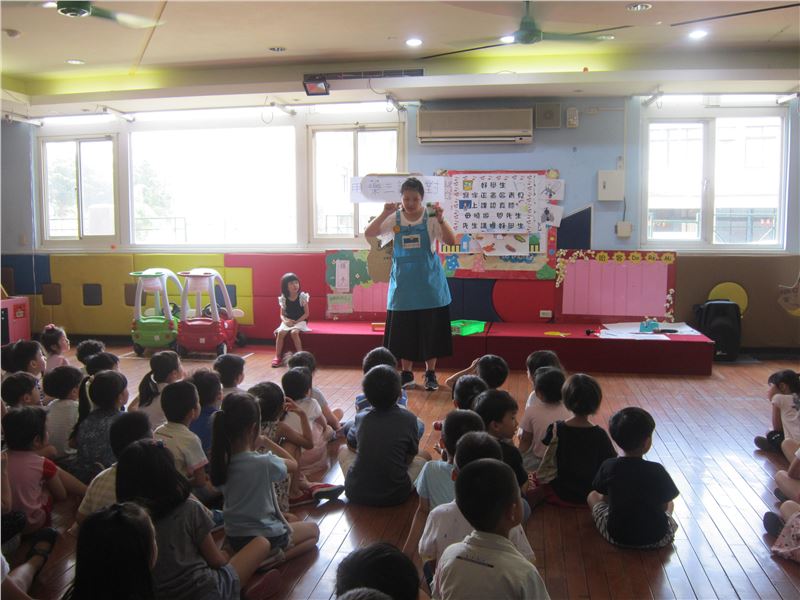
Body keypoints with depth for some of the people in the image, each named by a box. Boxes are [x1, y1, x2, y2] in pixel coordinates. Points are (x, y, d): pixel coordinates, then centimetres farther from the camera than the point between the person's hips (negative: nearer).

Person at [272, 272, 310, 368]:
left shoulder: (302, 296, -7)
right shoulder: (283, 298, 1)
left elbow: (306, 314, -6)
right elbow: (282, 314, 6)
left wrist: (296, 322, -16)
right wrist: (285, 321, -16)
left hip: (300, 321, -3)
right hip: (287, 322, 3)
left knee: (294, 332, -32)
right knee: (280, 332, -25)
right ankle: (277, 357, -17)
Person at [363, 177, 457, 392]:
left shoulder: (430, 218, -6)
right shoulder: (394, 219, 0)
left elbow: (451, 241, -17)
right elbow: (368, 233, -9)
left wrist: (441, 219, -32)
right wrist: (384, 214, -22)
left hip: (429, 284, -2)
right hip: (403, 284, 2)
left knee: (431, 330, 4)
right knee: (403, 331, 7)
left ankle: (430, 374, 19)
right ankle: (407, 374, 21)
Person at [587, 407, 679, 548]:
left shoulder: (608, 467, -12)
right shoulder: (657, 470, -15)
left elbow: (605, 498, 1)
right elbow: (664, 506, -5)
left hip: (616, 536, -2)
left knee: (593, 496, 22)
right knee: (670, 503, 30)